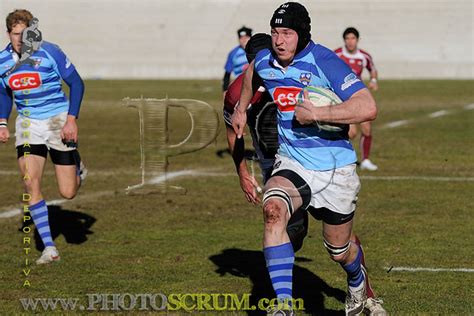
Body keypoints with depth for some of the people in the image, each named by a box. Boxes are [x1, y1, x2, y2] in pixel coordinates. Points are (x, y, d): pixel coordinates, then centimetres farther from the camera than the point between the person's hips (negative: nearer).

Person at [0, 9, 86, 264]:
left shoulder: (49, 52, -14)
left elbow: (76, 83, -6)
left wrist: (71, 119, -14)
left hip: (59, 121, -3)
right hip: (28, 124, 3)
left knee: (68, 193, -3)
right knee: (30, 184, -16)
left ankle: (77, 166, 35)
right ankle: (49, 248, -8)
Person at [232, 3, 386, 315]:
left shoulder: (325, 63, -20)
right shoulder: (264, 61, -2)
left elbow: (368, 108, -31)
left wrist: (316, 114, -31)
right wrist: (241, 108, 28)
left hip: (336, 167, -3)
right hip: (293, 163, 3)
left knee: (339, 250, 13)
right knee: (273, 209, -31)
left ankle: (359, 285, 52)